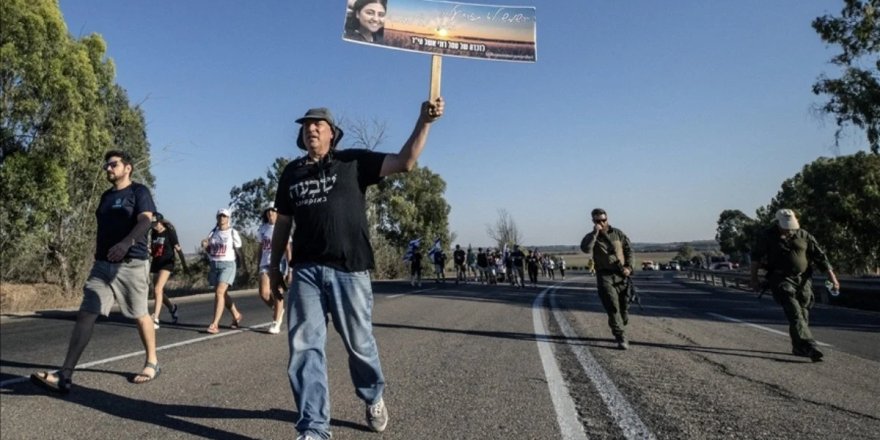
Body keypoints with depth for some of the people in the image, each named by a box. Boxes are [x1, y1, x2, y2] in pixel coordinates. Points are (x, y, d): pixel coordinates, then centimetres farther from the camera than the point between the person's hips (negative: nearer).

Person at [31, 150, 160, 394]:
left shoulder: (138, 191, -4)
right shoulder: (106, 196, 19)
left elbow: (145, 221, -20)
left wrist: (126, 242, -36)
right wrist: (98, 254, 22)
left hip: (132, 263, -6)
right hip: (102, 265, 7)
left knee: (140, 315, 4)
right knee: (85, 314, -4)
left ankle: (152, 363, 20)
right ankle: (65, 375, -6)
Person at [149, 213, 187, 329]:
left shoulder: (169, 233, -7)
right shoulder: (153, 234, 9)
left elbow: (178, 249, -8)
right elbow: (151, 250, 20)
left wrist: (184, 265, -8)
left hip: (166, 264, -7)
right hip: (156, 264, 7)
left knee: (158, 290, -18)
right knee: (159, 292, 12)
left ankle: (155, 319, -20)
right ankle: (173, 308, 37)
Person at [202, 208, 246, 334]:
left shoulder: (233, 233, -2)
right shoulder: (213, 232, 11)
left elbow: (238, 251, 1)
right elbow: (209, 250, 15)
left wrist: (244, 267, -3)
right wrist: (205, 246, -5)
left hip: (227, 265, -6)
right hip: (214, 265, 6)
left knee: (220, 292, -18)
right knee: (223, 294, 14)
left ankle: (214, 324, -18)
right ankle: (236, 315, 34)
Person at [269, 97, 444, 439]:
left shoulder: (353, 162, 3)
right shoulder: (291, 172, 15)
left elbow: (405, 162, -6)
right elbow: (283, 222, 19)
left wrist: (424, 121, -18)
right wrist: (274, 266, 18)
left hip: (349, 271, -3)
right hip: (305, 271, 3)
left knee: (359, 344, 10)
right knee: (305, 349, -1)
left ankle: (373, 399, 38)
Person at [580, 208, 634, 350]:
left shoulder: (618, 233, 6)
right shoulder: (592, 237, -1)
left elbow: (629, 250, 10)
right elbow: (585, 249, -22)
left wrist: (629, 267, -4)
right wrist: (595, 233, -23)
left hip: (622, 275, 3)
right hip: (605, 276, -3)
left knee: (624, 305, 11)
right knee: (612, 307, -13)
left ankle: (620, 330, 36)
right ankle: (621, 338, -10)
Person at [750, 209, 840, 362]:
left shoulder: (804, 236, 5)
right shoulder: (767, 236, -3)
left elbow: (820, 256, 7)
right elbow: (756, 257, 3)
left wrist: (831, 275, 1)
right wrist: (754, 279, 1)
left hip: (803, 280, 4)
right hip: (781, 280, -4)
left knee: (803, 314, 8)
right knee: (795, 313, -16)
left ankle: (798, 348, 22)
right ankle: (809, 347, -23)